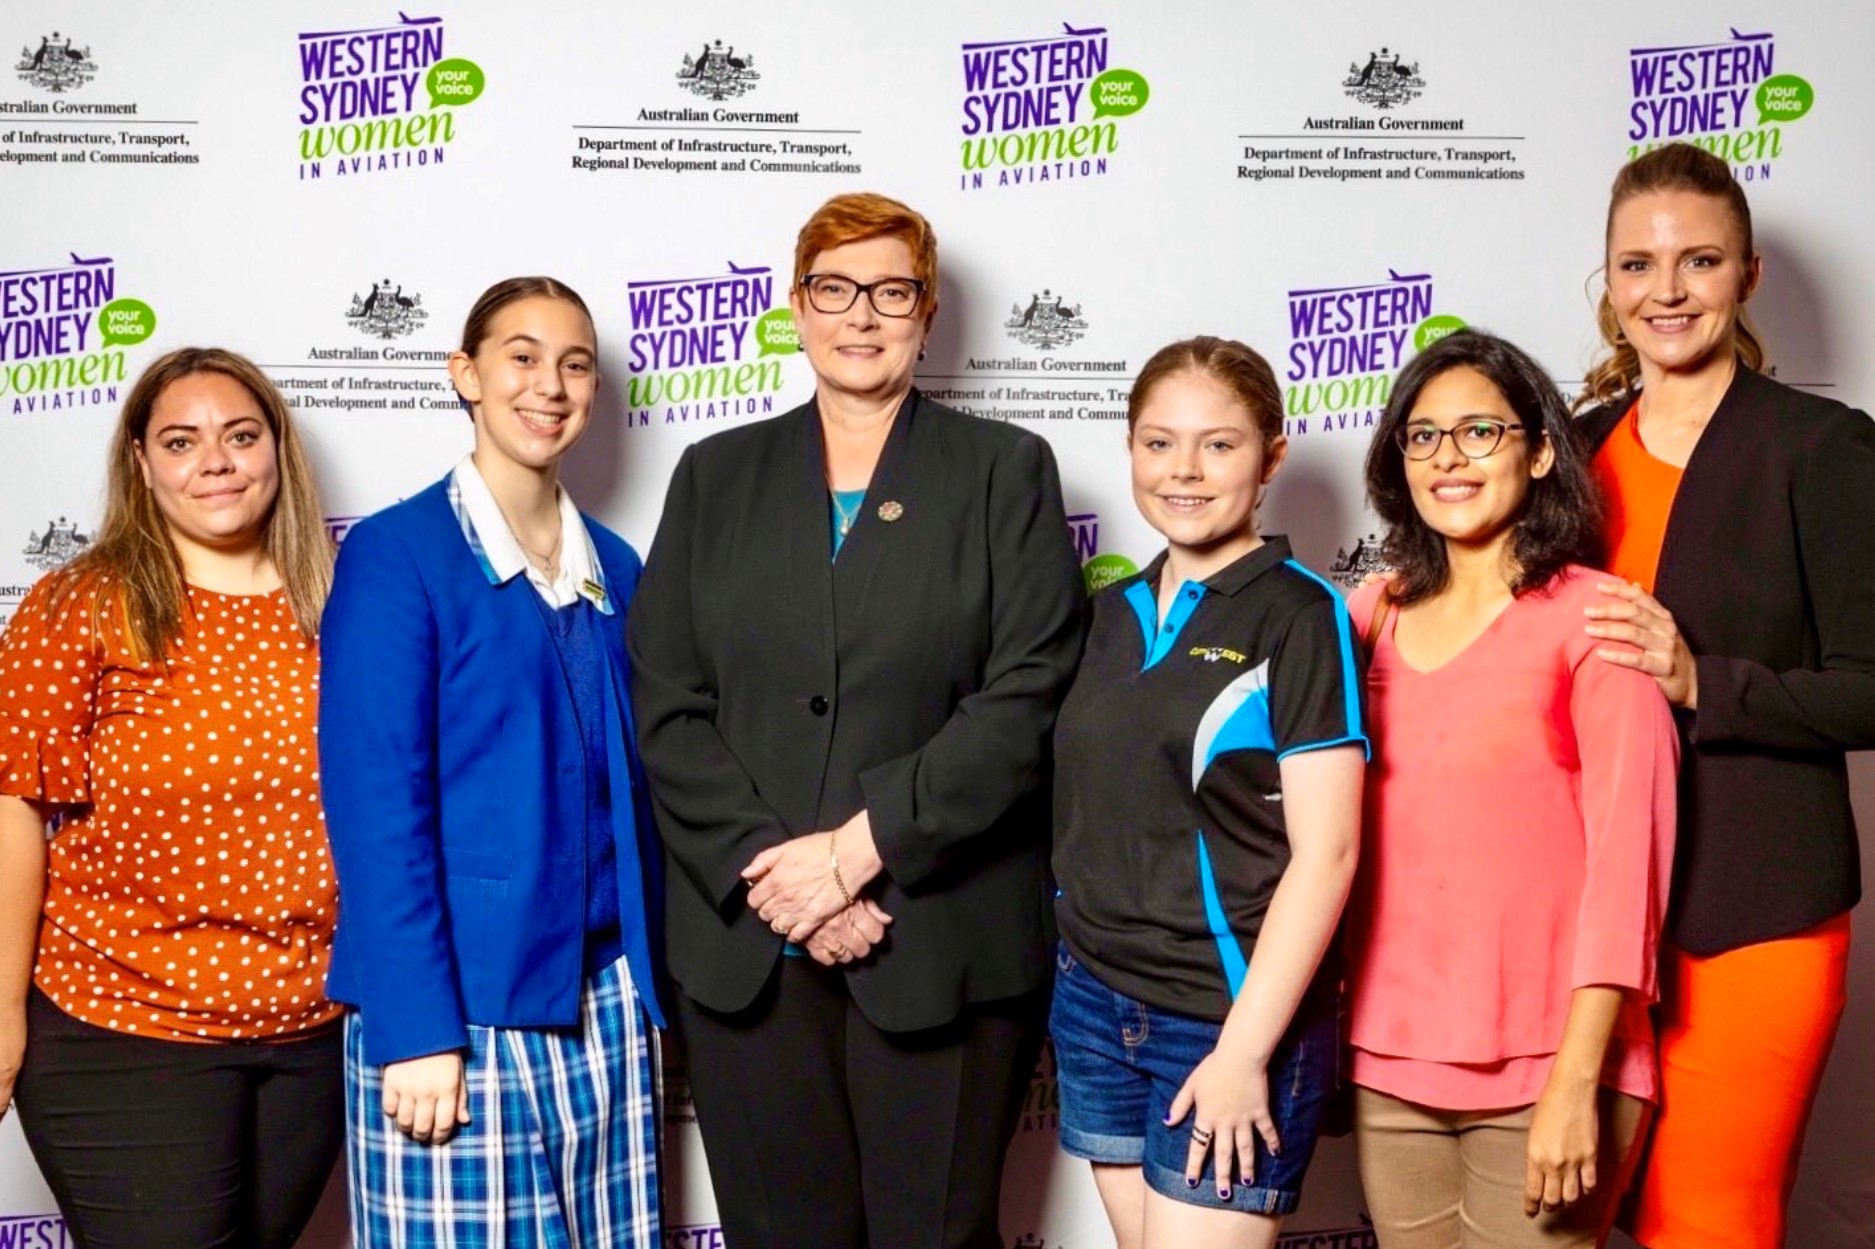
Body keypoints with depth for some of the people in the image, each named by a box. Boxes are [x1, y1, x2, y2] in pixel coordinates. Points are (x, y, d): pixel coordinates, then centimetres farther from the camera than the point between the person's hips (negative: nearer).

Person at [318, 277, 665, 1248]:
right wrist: (417, 1030, -17)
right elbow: (375, 801, -12)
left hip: (605, 1000, 5)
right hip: (458, 1000, -5)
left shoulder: (613, 567, 12)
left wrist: (647, 984, 9)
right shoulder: (395, 554, -6)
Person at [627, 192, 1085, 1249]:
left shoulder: (1007, 471, 5)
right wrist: (771, 874, -9)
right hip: (747, 947, 2)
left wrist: (857, 849, -14)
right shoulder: (716, 476, 12)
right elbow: (666, 708, 4)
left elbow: (1027, 698, -6)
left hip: (942, 950, -2)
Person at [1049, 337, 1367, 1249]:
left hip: (1233, 1019, -5)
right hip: (1094, 1004, 5)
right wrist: (1076, 983, 7)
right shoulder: (1111, 613, 9)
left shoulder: (1299, 614, -8)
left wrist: (1244, 1049, -16)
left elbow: (1325, 852, -13)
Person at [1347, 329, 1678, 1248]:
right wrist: (1349, 1030, 3)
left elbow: (1627, 852, -10)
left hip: (1542, 1073, -4)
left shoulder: (1593, 617, -5)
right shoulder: (1373, 616, 8)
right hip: (1389, 1064, 4)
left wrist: (1577, 1080, -15)